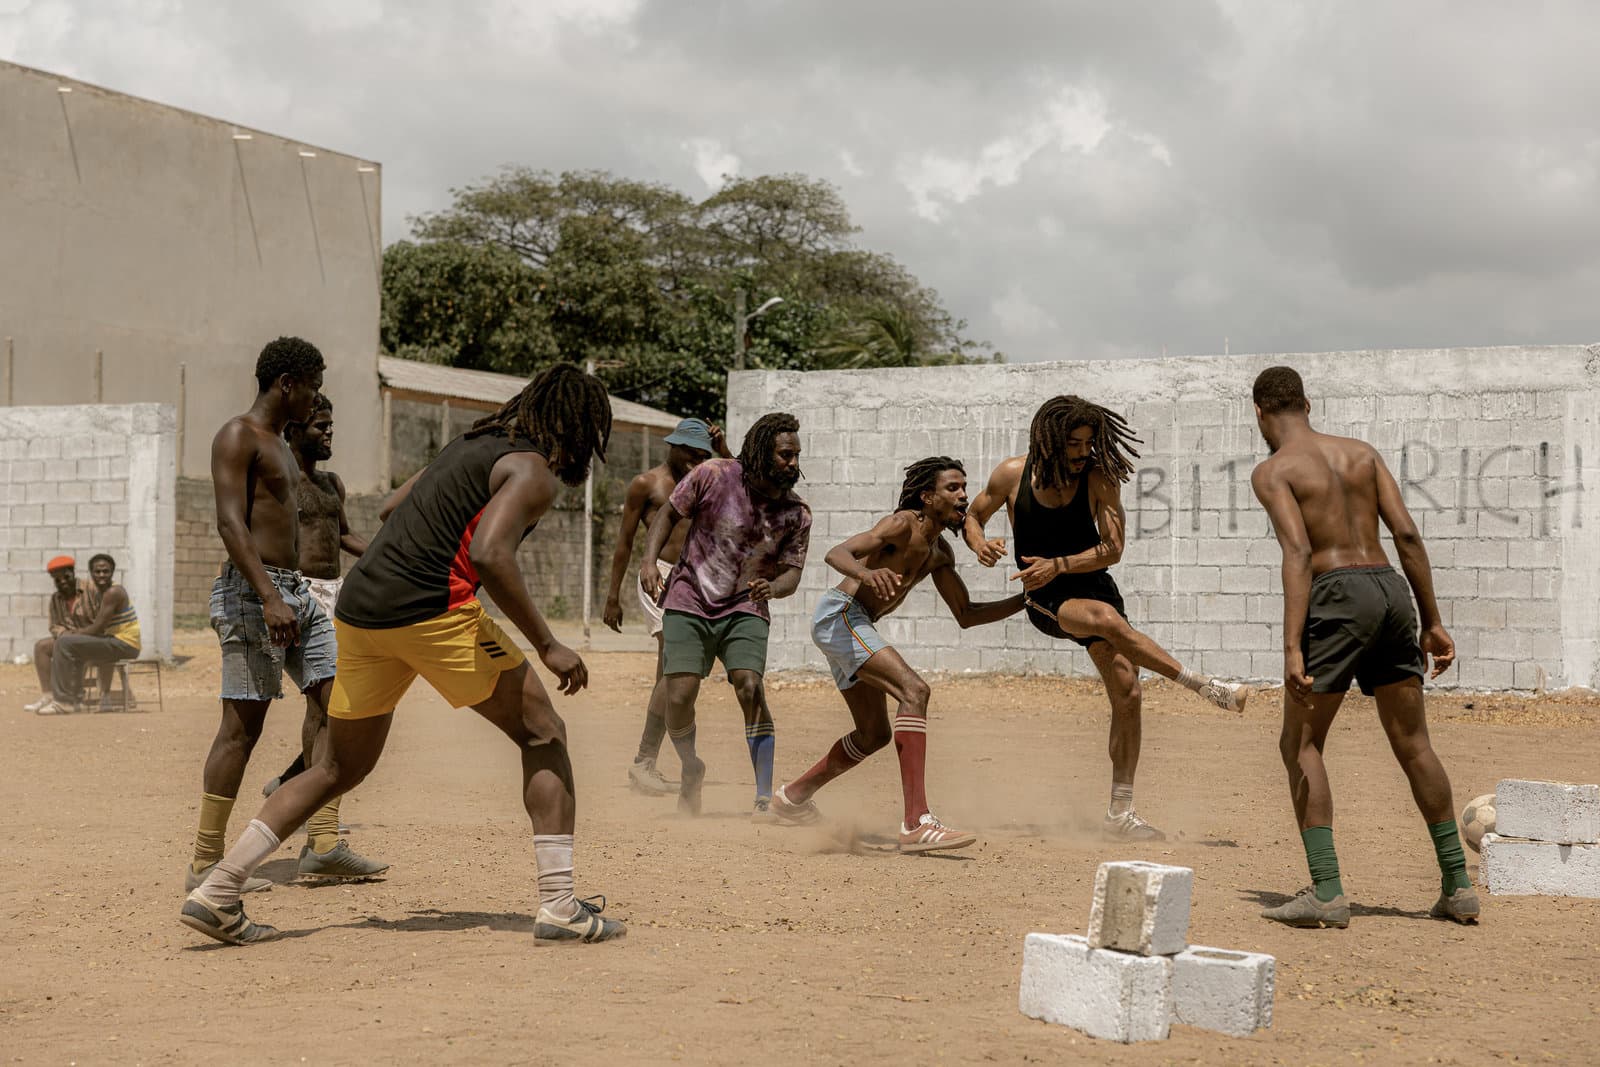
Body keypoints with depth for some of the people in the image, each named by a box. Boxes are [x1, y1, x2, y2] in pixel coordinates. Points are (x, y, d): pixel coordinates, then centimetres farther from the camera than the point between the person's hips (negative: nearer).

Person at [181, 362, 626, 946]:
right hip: (433, 610, -8)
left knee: (340, 767, 18)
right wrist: (547, 645, -15)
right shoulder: (533, 470, -2)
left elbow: (391, 508, 32)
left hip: (358, 607, 8)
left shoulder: (472, 443, 23)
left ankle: (215, 893, 13)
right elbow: (488, 553, -18)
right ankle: (560, 906, -1)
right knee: (543, 734, 5)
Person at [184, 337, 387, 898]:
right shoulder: (237, 436, -8)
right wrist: (269, 597, -29)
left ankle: (323, 845, 5)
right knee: (243, 724, -8)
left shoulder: (280, 444, 22)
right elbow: (230, 522, -19)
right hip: (252, 590, -10)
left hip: (293, 589, 10)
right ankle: (205, 863, -2)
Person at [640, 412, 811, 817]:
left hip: (745, 610, 1)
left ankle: (765, 798, -16)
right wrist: (650, 561, -10)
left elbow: (792, 571, 0)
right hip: (689, 604, -1)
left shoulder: (796, 514, -3)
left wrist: (773, 587, -23)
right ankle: (690, 769, 22)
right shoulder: (713, 476, -9)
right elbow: (670, 514, 4)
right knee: (679, 699, -11)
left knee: (750, 688, -22)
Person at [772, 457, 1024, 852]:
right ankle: (916, 823, -34)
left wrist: (1025, 601, 9)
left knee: (875, 734, 20)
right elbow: (836, 553, -26)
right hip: (839, 615, -10)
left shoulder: (940, 552, 13)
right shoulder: (904, 524, -14)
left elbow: (966, 615, 19)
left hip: (856, 626, 10)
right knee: (913, 690, -26)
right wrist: (866, 573, -48)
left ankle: (793, 796, 38)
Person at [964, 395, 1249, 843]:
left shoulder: (1100, 479, -7)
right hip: (1045, 600, -2)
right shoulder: (1013, 474, -7)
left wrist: (1058, 565, -21)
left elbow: (1113, 549, -10)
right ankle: (1206, 687, -29)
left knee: (1127, 695, -8)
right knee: (1108, 619, -35)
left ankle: (1120, 814, 1)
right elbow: (973, 515, 9)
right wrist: (979, 544, -13)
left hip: (1094, 586, 2)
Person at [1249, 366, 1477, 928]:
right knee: (1413, 744, 15)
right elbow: (1407, 533, 9)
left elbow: (1298, 553, -15)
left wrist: (1292, 650, -21)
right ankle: (1458, 886, 18)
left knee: (1299, 744, 3)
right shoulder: (1361, 451, 17)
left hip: (1338, 594, -6)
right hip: (1392, 591, 6)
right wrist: (1432, 622, 12)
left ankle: (1326, 892, -8)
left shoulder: (1272, 471, 0)